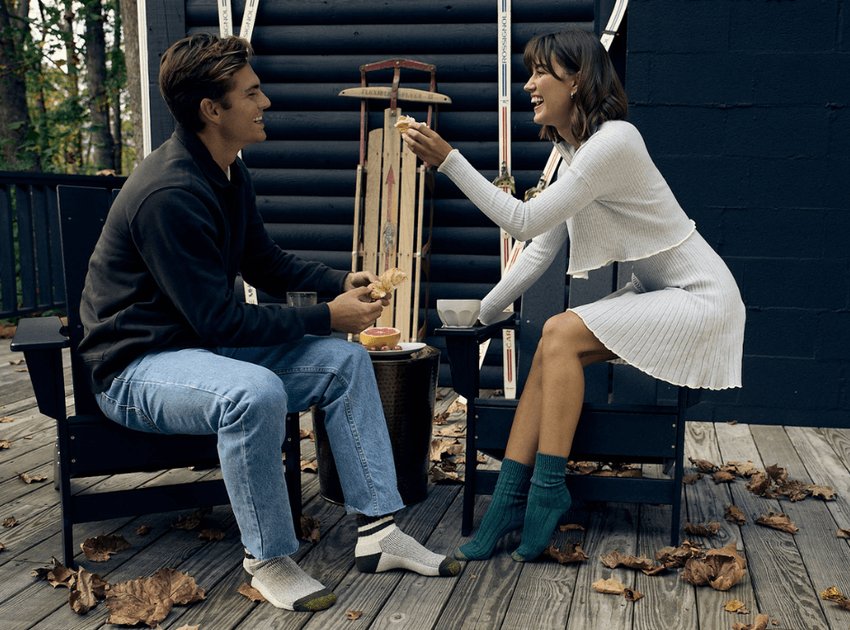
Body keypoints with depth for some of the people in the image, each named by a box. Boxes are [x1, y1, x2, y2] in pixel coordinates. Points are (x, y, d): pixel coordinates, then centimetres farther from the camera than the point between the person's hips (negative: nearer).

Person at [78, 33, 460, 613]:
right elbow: (219, 321, -25)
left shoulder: (230, 173, 5)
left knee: (347, 360, -3)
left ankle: (379, 530, -3)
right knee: (255, 392, -38)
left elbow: (266, 263, 16)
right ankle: (268, 559, -17)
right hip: (136, 365, -9)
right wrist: (326, 317, -20)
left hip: (206, 344, 10)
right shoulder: (169, 194, -26)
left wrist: (344, 282, 0)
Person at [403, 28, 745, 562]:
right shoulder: (574, 150, 8)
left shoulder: (612, 142, -22)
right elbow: (542, 248, 10)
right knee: (553, 344, -12)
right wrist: (483, 313, 10)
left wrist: (448, 159, -23)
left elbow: (524, 221, -24)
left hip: (700, 298, -8)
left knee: (561, 334, -23)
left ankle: (548, 490, -13)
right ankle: (511, 498, -12)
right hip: (656, 293, 8)